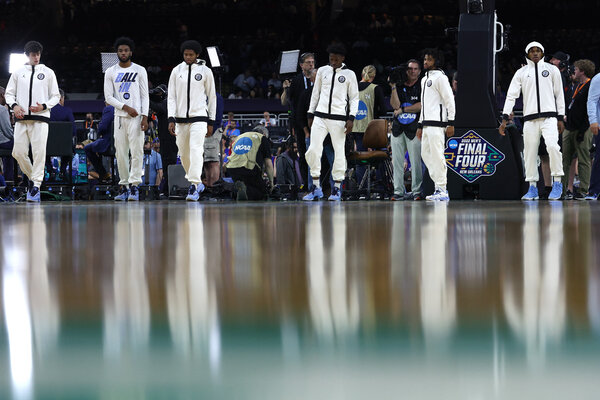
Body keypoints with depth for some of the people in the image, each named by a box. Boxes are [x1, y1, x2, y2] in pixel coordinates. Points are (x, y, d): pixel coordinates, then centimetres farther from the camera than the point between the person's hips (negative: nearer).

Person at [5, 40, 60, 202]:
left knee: (39, 152, -12)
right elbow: (9, 93, 15)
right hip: (21, 118, 2)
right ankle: (32, 177, 20)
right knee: (18, 152, -3)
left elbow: (56, 96, 10)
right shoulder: (18, 72, 13)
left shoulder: (48, 72, 9)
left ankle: (36, 185, -12)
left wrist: (44, 106, -8)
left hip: (40, 117, -2)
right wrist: (14, 105, -6)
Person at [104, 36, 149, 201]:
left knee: (137, 151, -10)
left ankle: (134, 185, -11)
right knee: (121, 152, 1)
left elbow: (144, 96, 3)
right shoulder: (110, 72, 8)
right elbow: (108, 97, 3)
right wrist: (126, 107, -9)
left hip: (136, 116, -2)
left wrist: (145, 117, -8)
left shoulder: (140, 71, 6)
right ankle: (124, 186, 6)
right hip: (119, 116, 2)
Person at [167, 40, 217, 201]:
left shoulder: (205, 71, 3)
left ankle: (194, 186, -22)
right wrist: (171, 119, -4)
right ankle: (198, 183, 25)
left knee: (196, 150, -18)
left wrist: (211, 121, 5)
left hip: (199, 117, -3)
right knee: (184, 154, 7)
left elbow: (212, 97, 8)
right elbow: (171, 97, 7)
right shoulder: (177, 71, 7)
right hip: (181, 119, 3)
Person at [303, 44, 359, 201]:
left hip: (339, 117, -2)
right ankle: (316, 188, 1)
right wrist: (311, 114, 14)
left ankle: (337, 188, 6)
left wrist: (351, 118, -6)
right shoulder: (322, 71, 12)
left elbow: (354, 98, 5)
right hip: (320, 116, 2)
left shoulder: (349, 74, 5)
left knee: (339, 151, -2)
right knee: (313, 150, -7)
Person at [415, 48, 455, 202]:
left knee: (437, 155, -11)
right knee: (426, 154, 7)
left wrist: (450, 123, -15)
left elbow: (449, 100, -10)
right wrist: (420, 125, 23)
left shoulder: (440, 77, -6)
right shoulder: (424, 79, 22)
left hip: (437, 123, -10)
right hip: (426, 124, 10)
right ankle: (439, 187, 12)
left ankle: (442, 191, -10)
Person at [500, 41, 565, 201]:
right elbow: (511, 95, 8)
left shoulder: (552, 70, 10)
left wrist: (560, 118, 6)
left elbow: (559, 94, 12)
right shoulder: (521, 73, 12)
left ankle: (557, 182, -10)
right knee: (529, 152, -1)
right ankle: (532, 188, 7)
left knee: (552, 146, -20)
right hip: (530, 119, 2)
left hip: (549, 116, -2)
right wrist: (505, 118, -2)